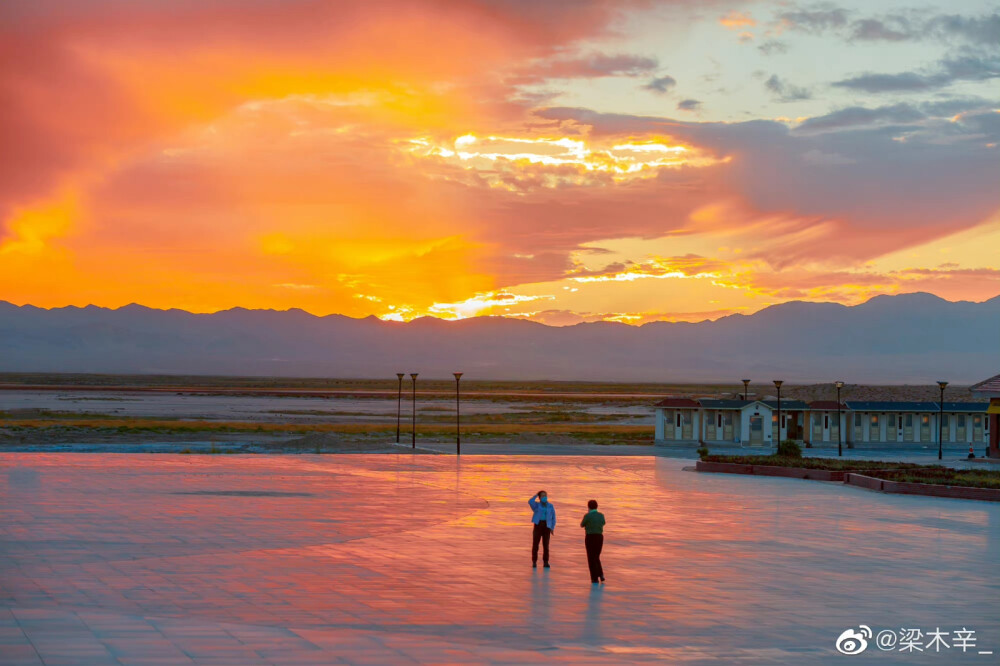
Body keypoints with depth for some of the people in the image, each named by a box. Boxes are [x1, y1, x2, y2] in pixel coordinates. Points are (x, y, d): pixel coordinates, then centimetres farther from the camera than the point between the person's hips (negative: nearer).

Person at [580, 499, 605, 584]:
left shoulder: (587, 516, -11)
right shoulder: (601, 515, 4)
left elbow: (582, 525, 6)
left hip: (590, 538, -4)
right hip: (599, 538, 4)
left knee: (591, 559, 5)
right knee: (596, 557, 21)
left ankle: (595, 579, 2)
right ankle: (601, 574, 6)